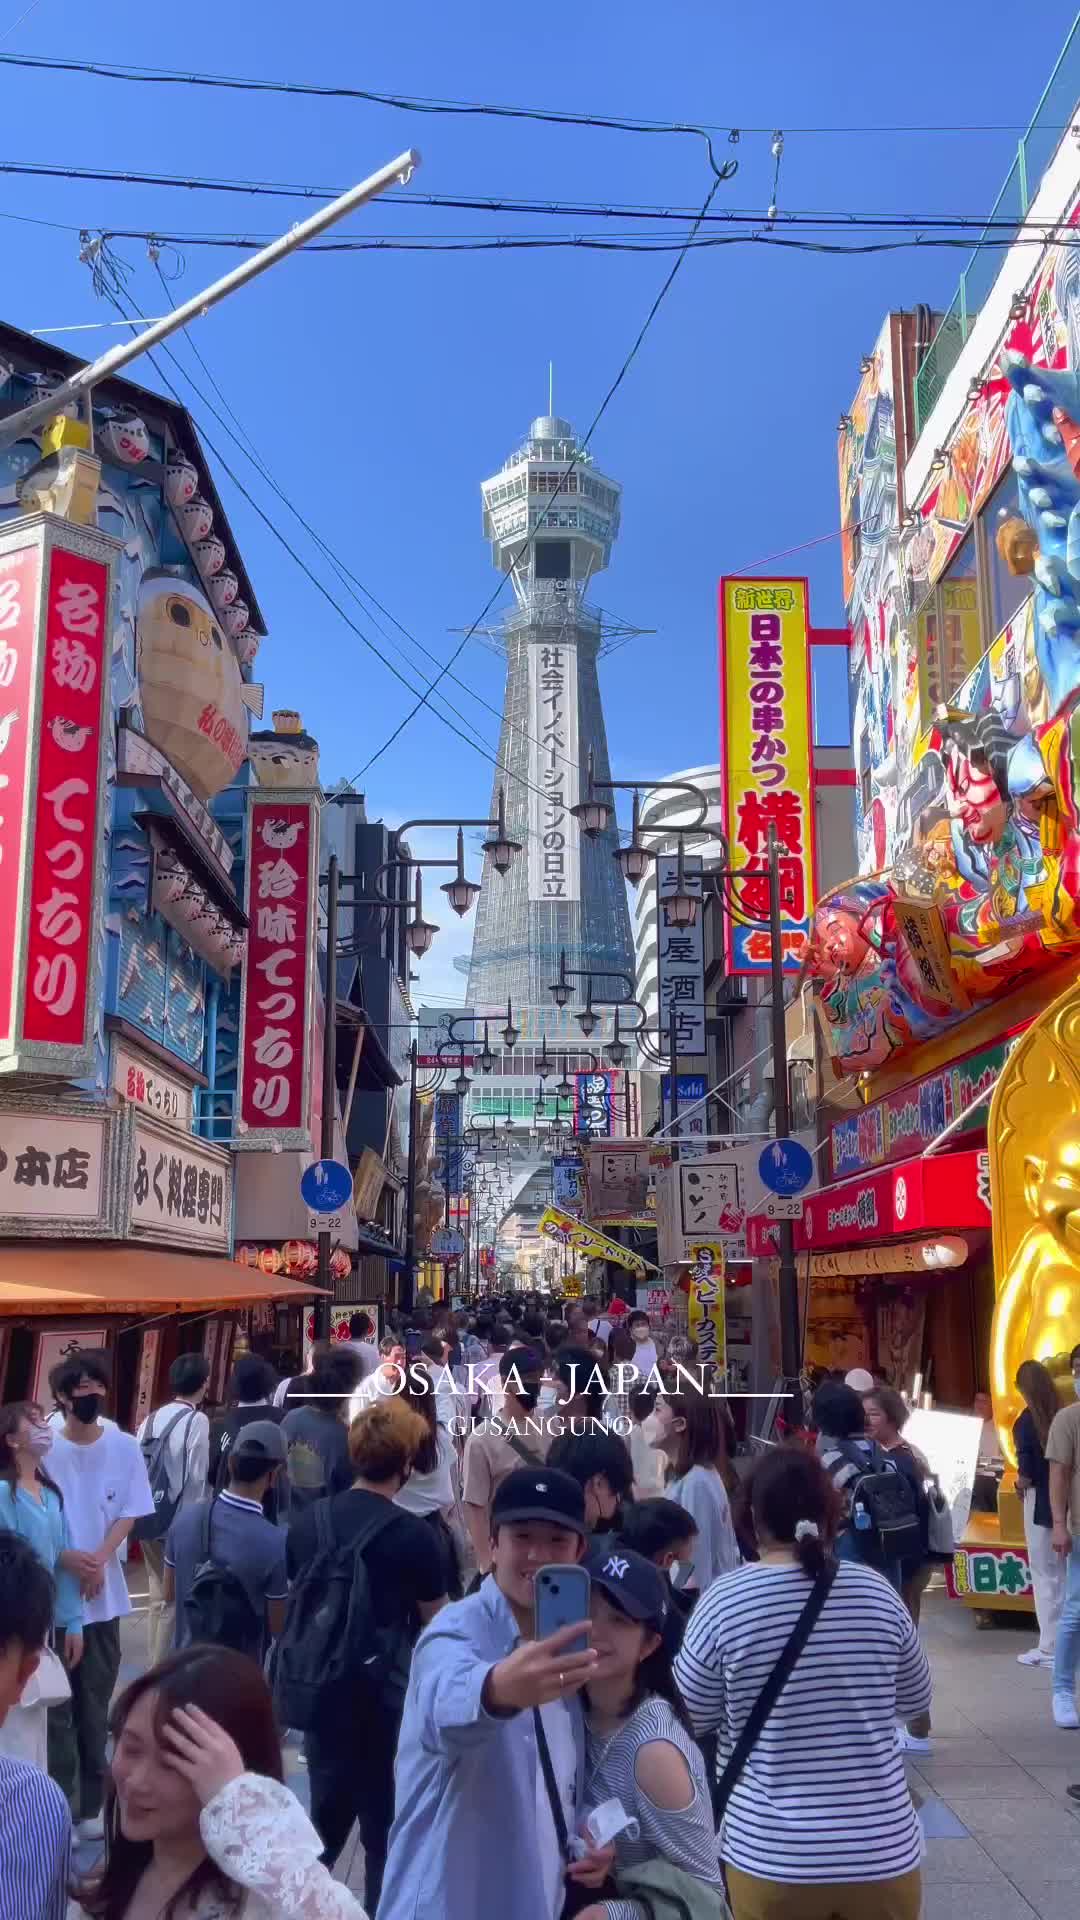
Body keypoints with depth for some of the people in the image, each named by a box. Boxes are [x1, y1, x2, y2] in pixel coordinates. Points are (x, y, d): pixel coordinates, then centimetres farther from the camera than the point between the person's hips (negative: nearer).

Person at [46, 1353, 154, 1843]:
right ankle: (62, 1805, 9)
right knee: (58, 1701, 1)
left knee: (95, 1700, 11)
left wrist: (99, 1560, -14)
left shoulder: (124, 1446, -3)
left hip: (104, 1592, 2)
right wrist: (70, 1559, -16)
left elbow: (128, 1513, 0)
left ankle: (90, 1803, 21)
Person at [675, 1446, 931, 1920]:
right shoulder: (877, 1593, -6)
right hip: (883, 1850, 2)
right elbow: (915, 1700, 9)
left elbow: (689, 1718, -1)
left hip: (771, 1856, -2)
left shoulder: (724, 1602, -13)